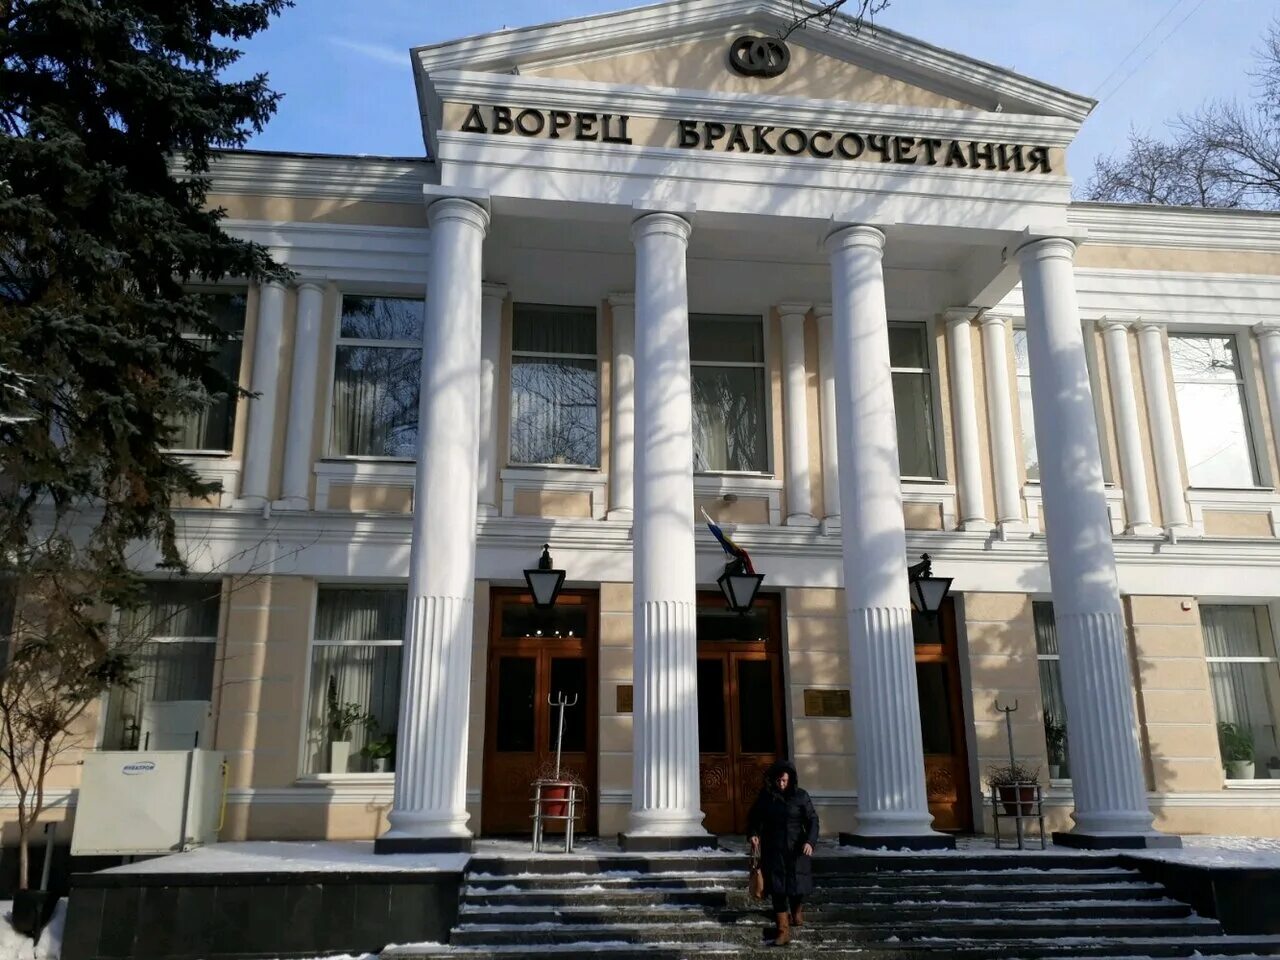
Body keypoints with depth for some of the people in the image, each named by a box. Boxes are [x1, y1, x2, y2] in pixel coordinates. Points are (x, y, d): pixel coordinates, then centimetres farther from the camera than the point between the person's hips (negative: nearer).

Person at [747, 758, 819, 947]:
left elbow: (812, 820, -6)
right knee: (777, 889, -3)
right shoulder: (765, 796, 0)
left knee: (798, 885, 5)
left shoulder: (801, 796, -5)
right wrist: (753, 834, -6)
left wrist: (810, 841, -21)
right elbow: (754, 817, 11)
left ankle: (797, 912, 39)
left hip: (796, 849, -1)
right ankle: (783, 931, 3)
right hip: (773, 850, 1)